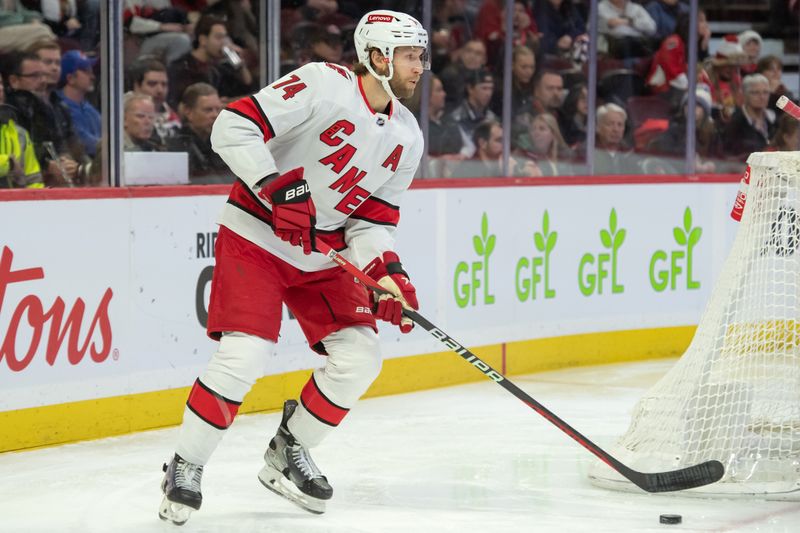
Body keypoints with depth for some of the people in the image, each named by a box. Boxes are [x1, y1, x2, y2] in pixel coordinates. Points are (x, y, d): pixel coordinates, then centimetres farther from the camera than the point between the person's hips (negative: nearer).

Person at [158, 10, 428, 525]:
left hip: (323, 256, 7)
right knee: (245, 354, -19)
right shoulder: (322, 85, -18)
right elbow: (234, 125, -23)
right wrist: (277, 188, -30)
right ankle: (186, 467, -3)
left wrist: (389, 274, -13)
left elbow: (372, 219, 4)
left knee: (359, 357, -4)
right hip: (257, 236, -7)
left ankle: (289, 453, 17)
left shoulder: (407, 138, 3)